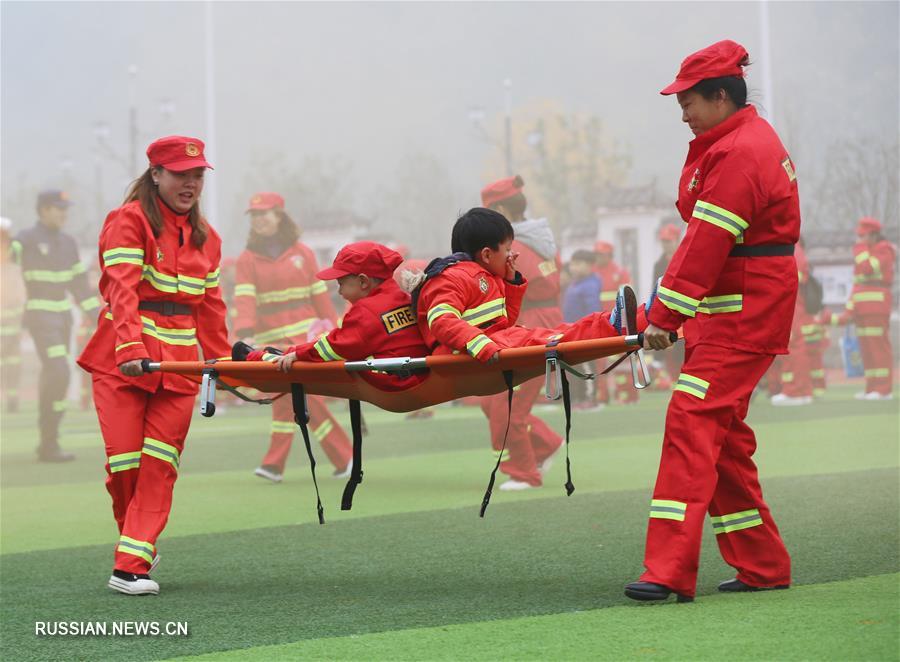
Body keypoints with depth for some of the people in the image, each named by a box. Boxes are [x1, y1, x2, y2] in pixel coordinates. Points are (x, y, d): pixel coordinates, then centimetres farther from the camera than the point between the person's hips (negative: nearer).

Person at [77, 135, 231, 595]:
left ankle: (132, 566, -6)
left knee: (160, 464, -6)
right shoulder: (129, 221, -5)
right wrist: (130, 347, -30)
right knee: (125, 461, -4)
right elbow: (123, 289, -17)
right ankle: (135, 539, 22)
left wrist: (221, 360, 11)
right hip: (122, 362, -5)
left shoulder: (205, 237, 16)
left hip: (180, 361, 5)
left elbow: (210, 306, 19)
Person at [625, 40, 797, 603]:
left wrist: (665, 316, -20)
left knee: (693, 422, -15)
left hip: (743, 314, -11)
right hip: (729, 311, 11)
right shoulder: (752, 137, 16)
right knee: (725, 435, 14)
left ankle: (671, 571, -20)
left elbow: (706, 244, -22)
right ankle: (764, 566, 20)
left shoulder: (738, 154, -18)